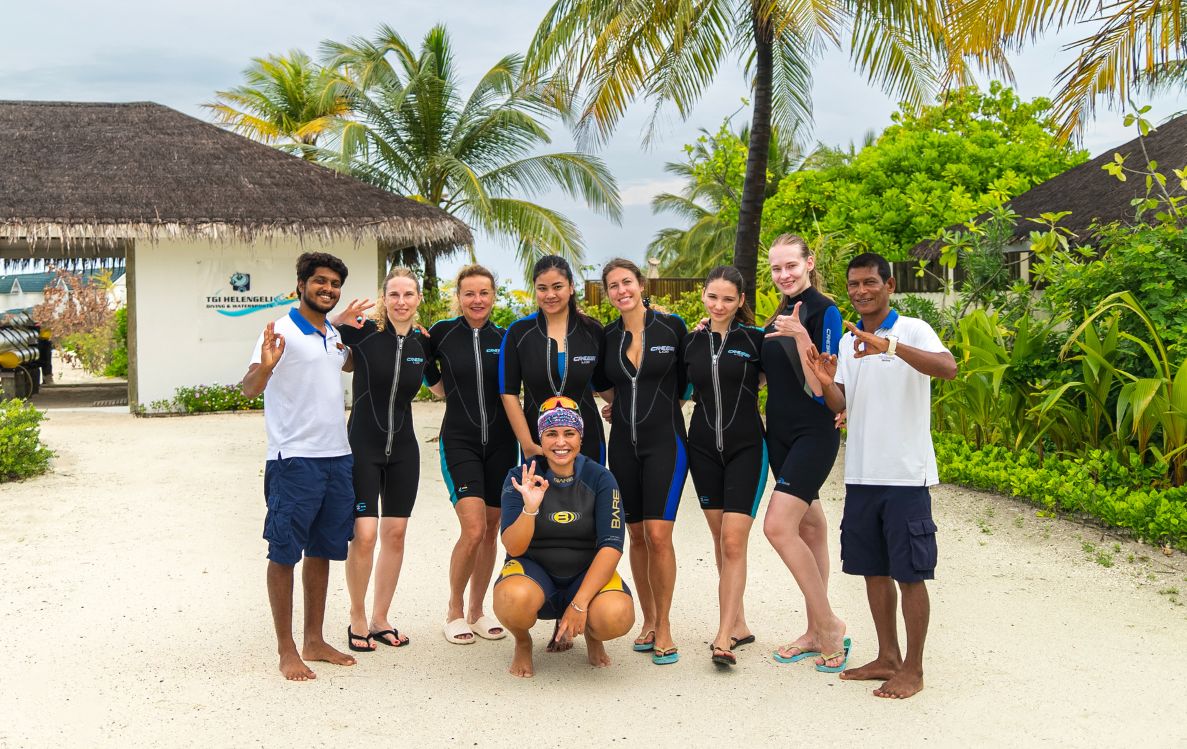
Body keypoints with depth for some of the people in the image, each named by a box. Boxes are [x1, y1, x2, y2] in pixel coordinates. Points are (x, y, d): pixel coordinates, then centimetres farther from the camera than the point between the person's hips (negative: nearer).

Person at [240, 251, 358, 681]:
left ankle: (314, 642, 23)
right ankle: (286, 651, 6)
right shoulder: (282, 333, -10)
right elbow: (249, 388, -23)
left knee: (322, 551, 13)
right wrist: (265, 367, -43)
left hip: (337, 456, 8)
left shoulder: (334, 335, 13)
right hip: (294, 459, -8)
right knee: (284, 553, 0)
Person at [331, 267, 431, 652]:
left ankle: (380, 619, 19)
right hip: (362, 445, -4)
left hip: (403, 448, 4)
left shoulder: (423, 342, 3)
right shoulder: (363, 332, -9)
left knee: (395, 533, 7)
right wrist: (341, 319, -28)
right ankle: (357, 619, 8)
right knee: (365, 534, -10)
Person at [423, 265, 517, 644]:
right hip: (459, 441, -3)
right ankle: (454, 611, 5)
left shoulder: (504, 338, 3)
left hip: (500, 442, 3)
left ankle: (476, 612, 22)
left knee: (491, 531, 7)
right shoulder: (442, 333, -1)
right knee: (473, 529, -14)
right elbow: (429, 376, 15)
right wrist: (447, 391, 6)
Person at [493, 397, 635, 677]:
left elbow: (611, 546, -15)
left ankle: (591, 634, 8)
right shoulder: (521, 478, -9)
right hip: (534, 569, -1)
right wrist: (530, 507, -36)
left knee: (617, 617, -32)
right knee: (514, 599, -37)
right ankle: (523, 643, 1)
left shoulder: (600, 479, -8)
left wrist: (579, 604, -25)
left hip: (587, 573, 1)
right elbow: (514, 548, -16)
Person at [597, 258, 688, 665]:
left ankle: (664, 627, -2)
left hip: (665, 441, -4)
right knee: (637, 535, 7)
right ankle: (648, 620, 20)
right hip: (624, 444, 4)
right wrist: (620, 406, 11)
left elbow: (685, 379, 7)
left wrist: (658, 407, 8)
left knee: (658, 533, -12)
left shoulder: (672, 326, -3)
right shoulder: (607, 337, 7)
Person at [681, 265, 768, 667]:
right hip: (703, 448, 4)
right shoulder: (690, 342, 7)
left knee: (734, 542, -11)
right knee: (720, 542, 9)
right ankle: (738, 624, 21)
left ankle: (723, 637, -10)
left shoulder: (755, 339, -2)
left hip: (746, 447, -4)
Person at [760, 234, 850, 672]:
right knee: (808, 528, 12)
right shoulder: (780, 315, 13)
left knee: (778, 526, -17)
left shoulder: (824, 312, -11)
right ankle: (816, 632, 19)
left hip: (814, 434, -8)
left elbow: (821, 387, -17)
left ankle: (829, 623, -4)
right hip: (780, 433, 8)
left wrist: (801, 336, -29)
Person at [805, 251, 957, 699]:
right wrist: (826, 383, -11)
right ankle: (887, 658, 28)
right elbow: (840, 406, 11)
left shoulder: (912, 331, -8)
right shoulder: (847, 342, 12)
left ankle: (912, 669, 12)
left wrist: (890, 346, -39)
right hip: (861, 475, 7)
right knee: (873, 569, 14)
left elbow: (948, 368, -27)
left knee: (910, 574, 1)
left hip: (906, 476, -6)